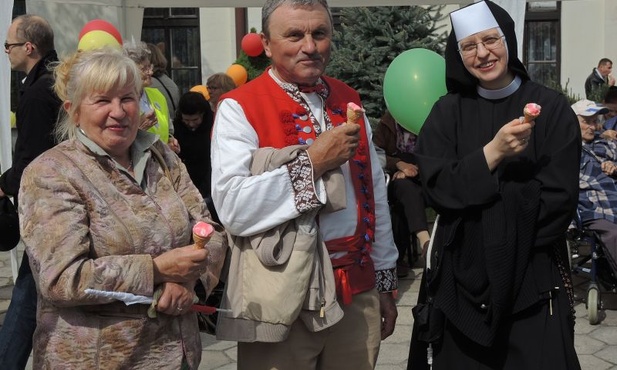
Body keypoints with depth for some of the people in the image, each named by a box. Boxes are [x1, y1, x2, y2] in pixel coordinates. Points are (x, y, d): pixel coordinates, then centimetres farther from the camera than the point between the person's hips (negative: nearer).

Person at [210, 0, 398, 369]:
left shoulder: (348, 100, 8)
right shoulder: (240, 108, -9)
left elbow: (376, 196, 13)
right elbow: (232, 207, -20)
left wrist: (385, 281, 14)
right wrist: (311, 161, -20)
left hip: (357, 292, 5)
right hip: (282, 298, -5)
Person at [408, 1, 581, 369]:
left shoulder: (551, 108, -2)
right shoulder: (447, 112, 3)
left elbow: (560, 196, -9)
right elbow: (438, 188, -9)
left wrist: (476, 204, -11)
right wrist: (494, 151, -21)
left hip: (534, 275, -1)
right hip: (463, 274, 2)